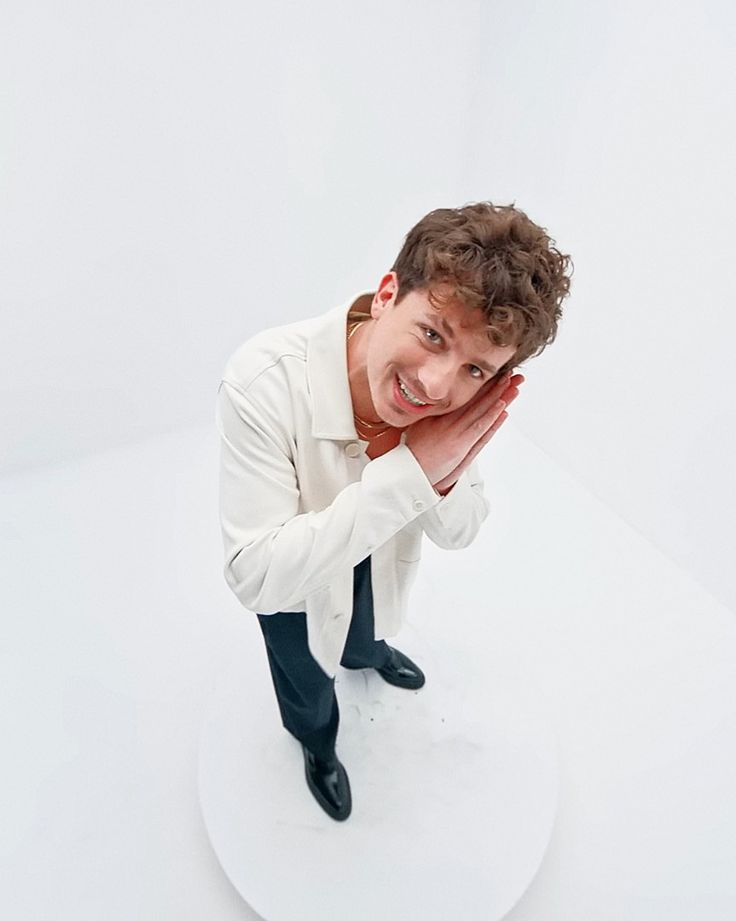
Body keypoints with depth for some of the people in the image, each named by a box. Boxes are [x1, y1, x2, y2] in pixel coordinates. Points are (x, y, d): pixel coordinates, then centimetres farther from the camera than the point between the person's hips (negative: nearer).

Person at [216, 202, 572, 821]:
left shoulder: (464, 395, -28)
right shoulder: (264, 382, -42)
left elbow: (459, 533, -16)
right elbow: (256, 578, -41)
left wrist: (442, 479, -40)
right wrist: (409, 471, -48)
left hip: (375, 565, 3)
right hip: (292, 588, -2)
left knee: (365, 632, 38)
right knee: (307, 681, 29)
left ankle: (366, 654, 77)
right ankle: (318, 746, 66)